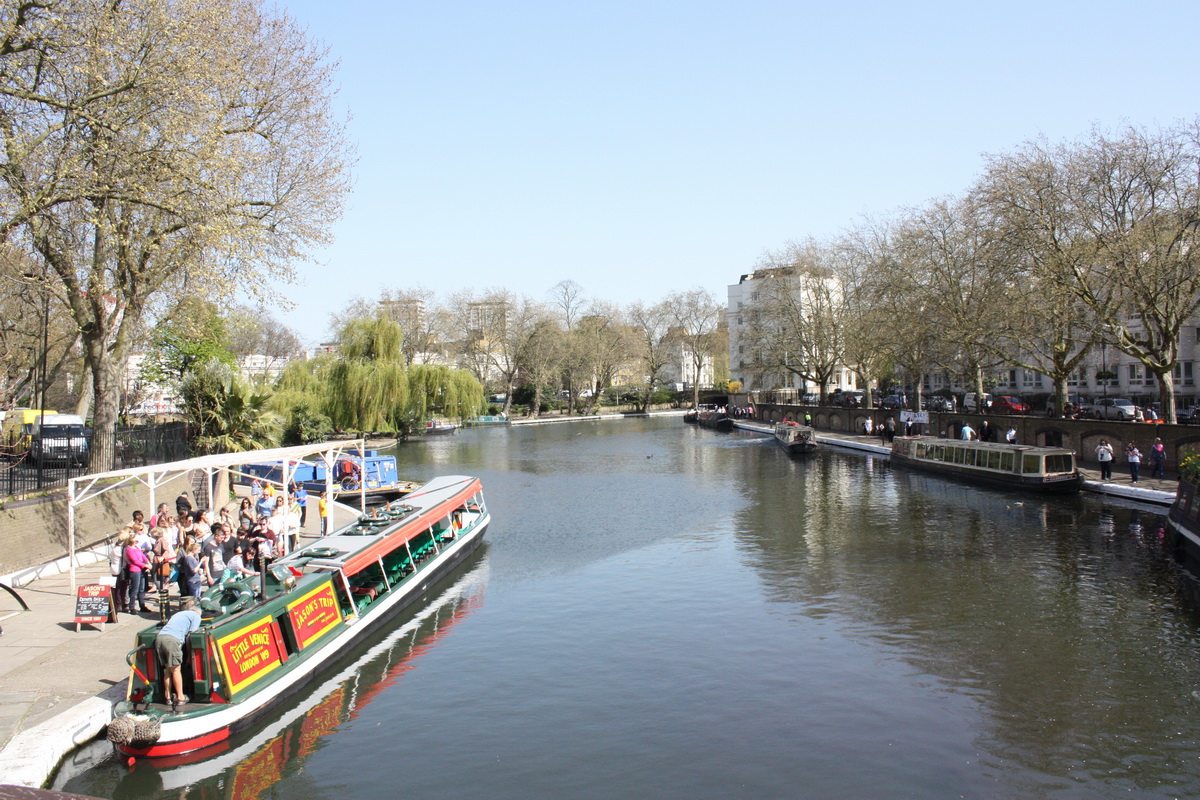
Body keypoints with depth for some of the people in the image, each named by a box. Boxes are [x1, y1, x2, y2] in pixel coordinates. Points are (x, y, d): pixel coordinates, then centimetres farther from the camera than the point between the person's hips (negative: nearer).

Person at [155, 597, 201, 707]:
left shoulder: (177, 614, 36)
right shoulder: (196, 615, 17)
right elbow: (192, 633, 5)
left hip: (159, 637, 6)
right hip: (172, 639, -6)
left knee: (167, 669, 15)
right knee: (176, 669, 2)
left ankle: (169, 697, 20)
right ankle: (180, 698, 6)